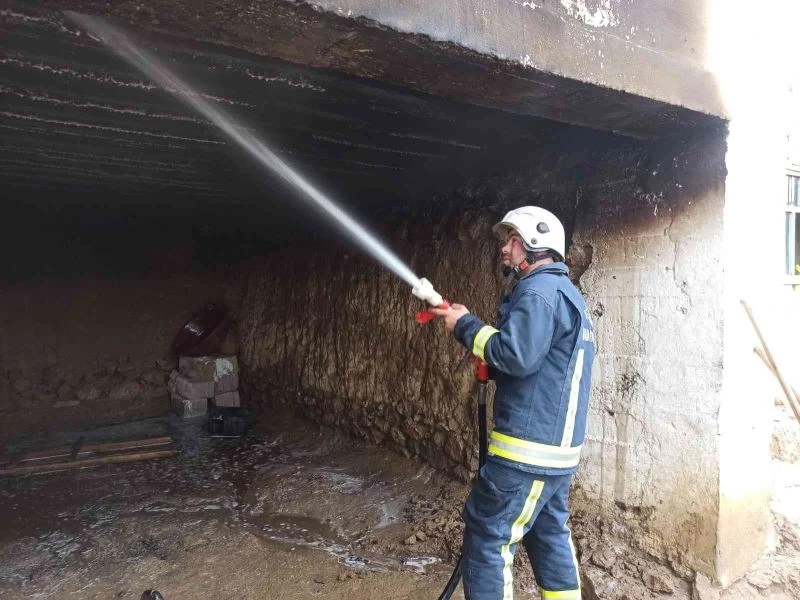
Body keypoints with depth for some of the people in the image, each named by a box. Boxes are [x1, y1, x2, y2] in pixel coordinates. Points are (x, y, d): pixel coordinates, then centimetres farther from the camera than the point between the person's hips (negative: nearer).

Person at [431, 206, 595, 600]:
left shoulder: (540, 290, -13)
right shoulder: (565, 292, 19)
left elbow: (517, 356, -24)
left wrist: (466, 326, -12)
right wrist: (490, 367, 10)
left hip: (529, 447, -10)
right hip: (557, 446, 10)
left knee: (486, 535, -2)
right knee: (550, 534, 19)